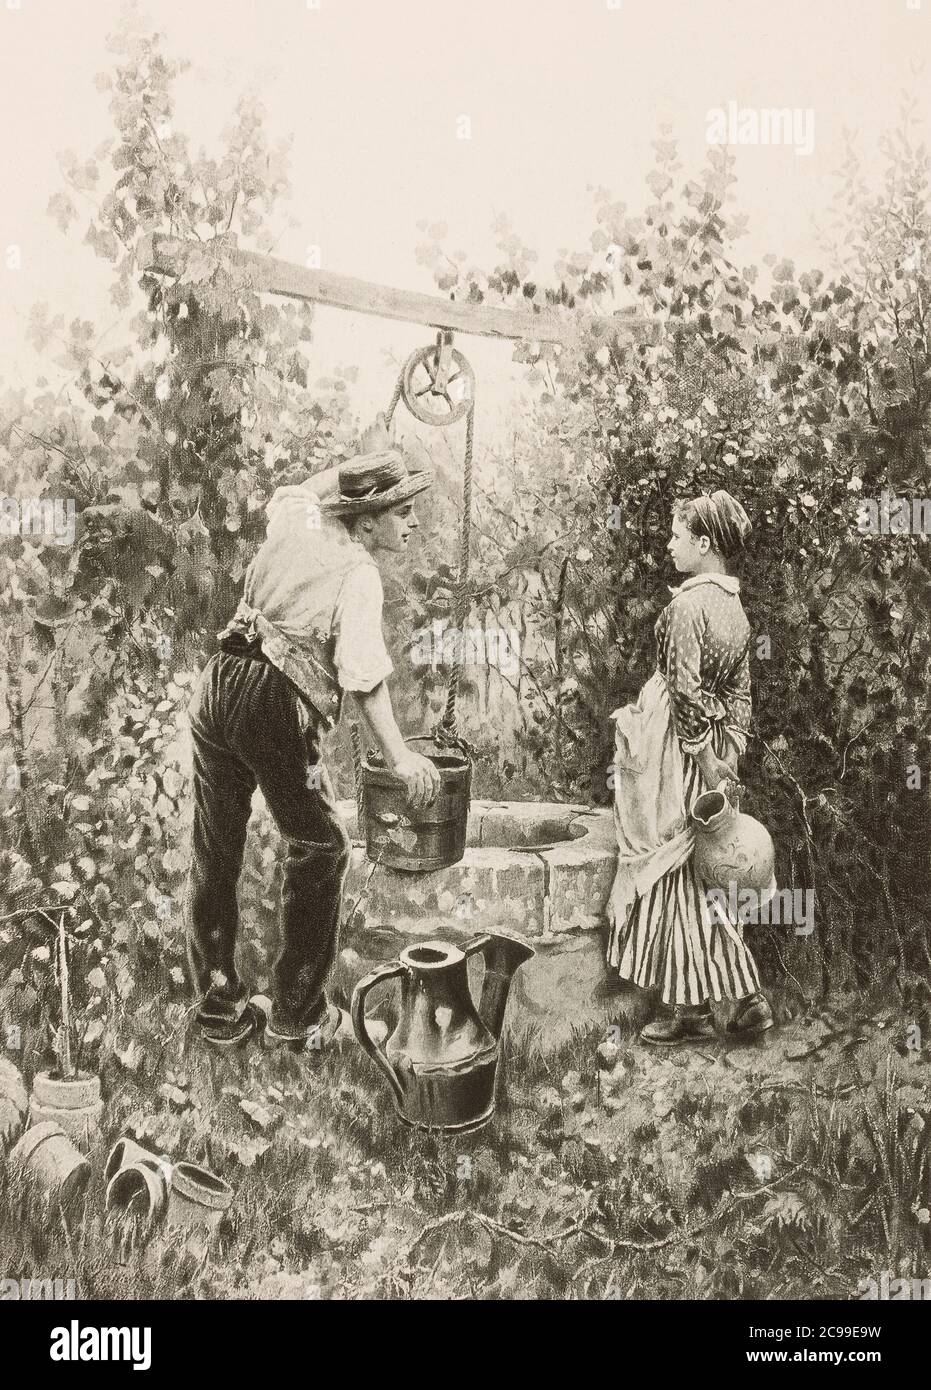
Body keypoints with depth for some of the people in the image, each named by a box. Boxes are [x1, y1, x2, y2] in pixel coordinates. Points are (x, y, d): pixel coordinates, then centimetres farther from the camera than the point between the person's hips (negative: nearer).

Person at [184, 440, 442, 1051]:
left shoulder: (297, 521, 10)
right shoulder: (359, 575, -8)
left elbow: (296, 491, 36)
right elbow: (363, 672, -20)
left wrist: (359, 467, 33)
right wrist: (399, 756, -20)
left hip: (218, 686, 7)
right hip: (277, 708, -7)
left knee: (215, 851, 15)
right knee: (320, 849, 11)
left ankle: (219, 1007, 28)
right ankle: (298, 1015, 15)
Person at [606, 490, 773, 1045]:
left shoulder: (689, 605, -18)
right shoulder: (734, 605, 9)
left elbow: (686, 692, -20)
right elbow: (739, 693, 12)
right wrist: (727, 754, 15)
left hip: (679, 750, -8)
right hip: (715, 750, 8)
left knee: (676, 875, 3)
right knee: (701, 878, 15)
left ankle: (693, 1008, 12)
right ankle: (746, 997, 19)